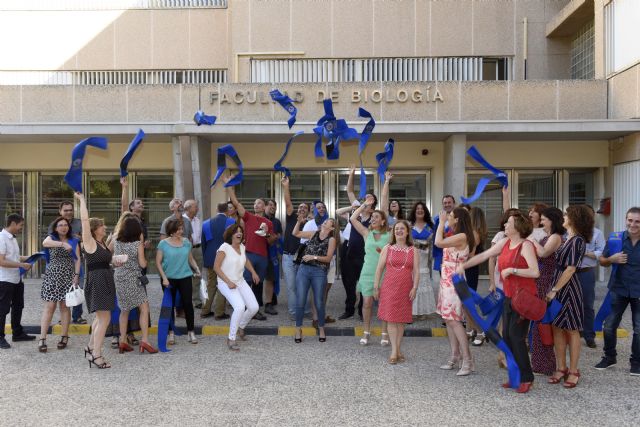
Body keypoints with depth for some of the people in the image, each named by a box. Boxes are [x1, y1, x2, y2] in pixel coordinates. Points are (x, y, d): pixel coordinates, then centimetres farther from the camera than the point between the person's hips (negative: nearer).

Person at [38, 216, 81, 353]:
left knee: (65, 306, 5)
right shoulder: (51, 238, 4)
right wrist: (63, 244, -36)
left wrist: (76, 275, -5)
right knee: (49, 307, -5)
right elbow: (45, 243, -21)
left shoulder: (73, 241, 9)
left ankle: (64, 337, 12)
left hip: (67, 277, 1)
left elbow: (77, 260, 7)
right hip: (52, 276, -1)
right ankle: (42, 339, -2)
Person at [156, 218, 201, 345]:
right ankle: (171, 333, 20)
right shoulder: (163, 243, -5)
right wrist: (164, 277, -13)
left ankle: (191, 332, 10)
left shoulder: (186, 242, 4)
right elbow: (158, 262, -4)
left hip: (185, 277, 2)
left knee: (187, 303, -1)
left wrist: (196, 268, -2)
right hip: (169, 278, -2)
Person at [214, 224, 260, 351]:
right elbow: (216, 267, -16)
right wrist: (228, 282, -20)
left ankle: (240, 328, 28)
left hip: (240, 281, 7)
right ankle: (231, 339, -11)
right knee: (240, 307, -27)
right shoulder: (224, 247, -16)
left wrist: (253, 272, 13)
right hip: (225, 283, -7)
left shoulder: (242, 247, 5)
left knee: (254, 307, -2)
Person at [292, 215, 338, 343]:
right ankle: (298, 329, 13)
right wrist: (299, 221, 3)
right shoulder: (313, 234, 11)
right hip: (303, 270, 3)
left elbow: (328, 258, -7)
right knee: (300, 301, 1)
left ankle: (321, 329, 23)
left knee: (319, 303, 4)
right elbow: (295, 233, 16)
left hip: (319, 273, -3)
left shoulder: (331, 239, 1)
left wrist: (314, 257, -15)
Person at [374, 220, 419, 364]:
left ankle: (398, 349, 15)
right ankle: (394, 351, -1)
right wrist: (376, 286, 1)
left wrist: (414, 288, -7)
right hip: (389, 287, 0)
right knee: (391, 318, -4)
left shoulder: (413, 251, 7)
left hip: (405, 289, 1)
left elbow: (416, 271, 3)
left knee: (401, 319, 6)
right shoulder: (387, 248, 6)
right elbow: (379, 268, 5)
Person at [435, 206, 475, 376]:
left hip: (454, 281, -10)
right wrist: (441, 223, 11)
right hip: (447, 281, 10)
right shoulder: (455, 236, 12)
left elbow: (438, 242, -27)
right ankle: (454, 357, 18)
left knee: (454, 320, -9)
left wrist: (441, 223, -15)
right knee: (448, 319, 11)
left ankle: (468, 361, -4)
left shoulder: (462, 236, -18)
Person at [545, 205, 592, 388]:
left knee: (572, 330, 3)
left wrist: (554, 290, -17)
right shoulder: (567, 239, 11)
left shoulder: (578, 241, -13)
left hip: (569, 288, -7)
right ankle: (561, 368, 18)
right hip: (558, 286, 8)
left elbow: (570, 269, -17)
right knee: (557, 328, 8)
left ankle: (573, 371, 14)